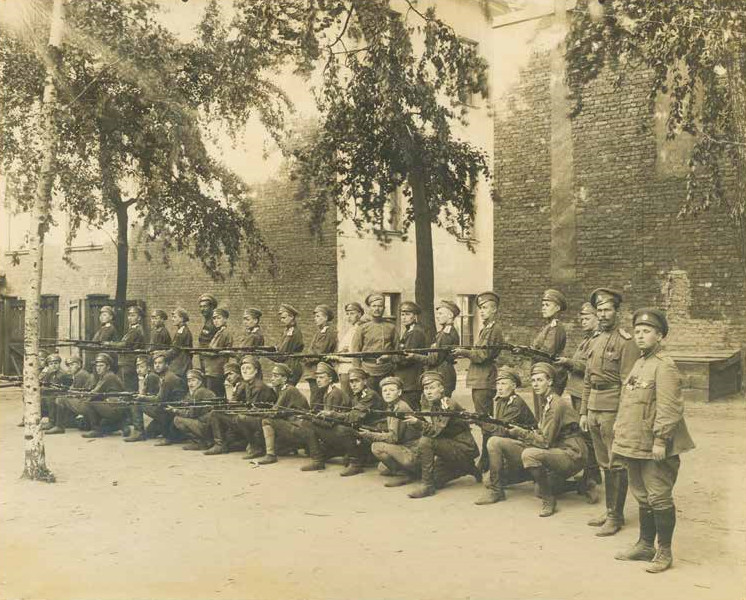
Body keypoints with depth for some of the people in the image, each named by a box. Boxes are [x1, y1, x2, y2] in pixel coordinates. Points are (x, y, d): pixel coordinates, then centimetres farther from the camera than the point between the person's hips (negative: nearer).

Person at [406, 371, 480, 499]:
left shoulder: (449, 404, -17)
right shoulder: (432, 406, 9)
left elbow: (436, 430, -28)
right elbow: (432, 431, 8)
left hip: (464, 449, -9)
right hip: (449, 446, 9)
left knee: (425, 442, -25)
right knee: (436, 481, 5)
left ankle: (427, 485, -16)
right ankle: (465, 469, 24)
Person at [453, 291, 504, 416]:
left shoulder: (493, 330, -12)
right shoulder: (485, 329, 17)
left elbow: (483, 356, -18)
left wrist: (464, 352, -16)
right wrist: (465, 353, 6)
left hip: (484, 382, -10)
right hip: (480, 381, 10)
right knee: (484, 417, 13)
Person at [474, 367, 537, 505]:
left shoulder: (517, 403, -15)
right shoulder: (499, 400, 9)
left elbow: (503, 431, -24)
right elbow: (495, 427, 7)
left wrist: (482, 422, -29)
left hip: (525, 449, -9)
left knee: (494, 442, -28)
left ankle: (495, 490, -20)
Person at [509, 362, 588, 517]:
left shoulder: (556, 404, -19)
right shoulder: (548, 401, 11)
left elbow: (546, 441, -20)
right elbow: (542, 434, 12)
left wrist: (521, 433, -15)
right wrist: (521, 432, -1)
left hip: (573, 455, -10)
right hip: (562, 451, 10)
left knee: (529, 455, -26)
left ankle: (549, 499, -12)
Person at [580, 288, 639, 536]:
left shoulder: (626, 342, -9)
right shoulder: (595, 341, 14)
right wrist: (584, 412, 14)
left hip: (613, 411, -7)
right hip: (594, 410, 7)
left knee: (616, 465, 1)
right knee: (604, 464, 14)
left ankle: (616, 516, 10)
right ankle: (609, 511, 25)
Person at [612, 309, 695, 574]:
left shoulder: (664, 366, -14)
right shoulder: (639, 363, 13)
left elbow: (670, 408, -19)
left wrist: (660, 440, -20)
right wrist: (622, 436, 19)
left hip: (654, 448, -9)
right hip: (635, 446, 9)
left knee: (659, 499, 1)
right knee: (642, 498, 17)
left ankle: (664, 553, 14)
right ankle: (645, 545, 29)